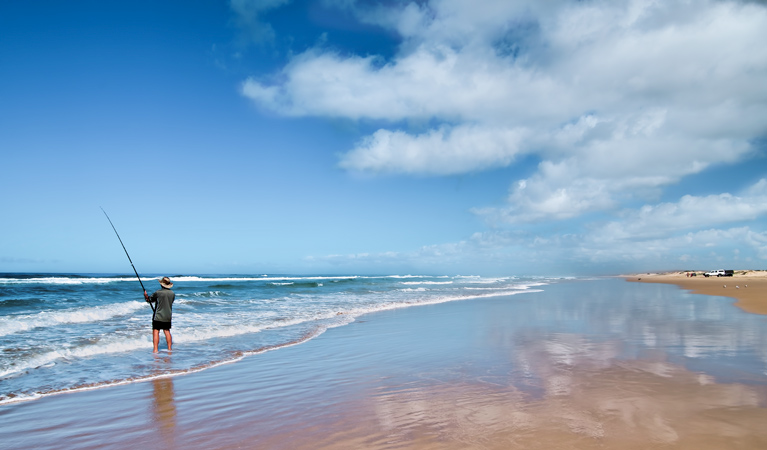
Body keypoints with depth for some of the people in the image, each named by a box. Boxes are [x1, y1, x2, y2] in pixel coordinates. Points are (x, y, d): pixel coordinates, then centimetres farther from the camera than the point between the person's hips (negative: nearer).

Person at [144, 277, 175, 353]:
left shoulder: (158, 292, -13)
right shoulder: (172, 293, 2)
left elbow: (149, 299, 1)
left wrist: (145, 295, 24)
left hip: (158, 316, -5)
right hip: (168, 316, 5)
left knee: (155, 331, -1)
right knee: (167, 331, 13)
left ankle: (155, 349, -7)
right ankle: (169, 348, 14)